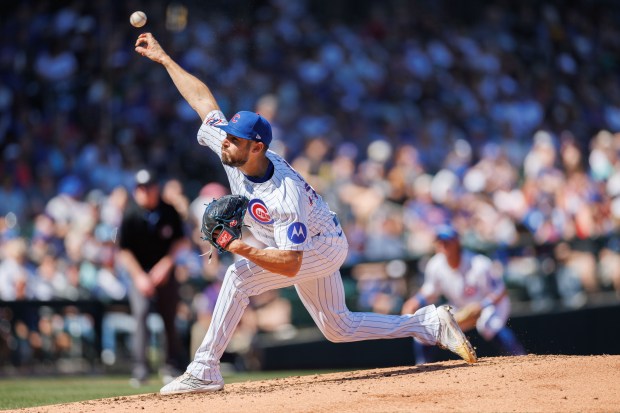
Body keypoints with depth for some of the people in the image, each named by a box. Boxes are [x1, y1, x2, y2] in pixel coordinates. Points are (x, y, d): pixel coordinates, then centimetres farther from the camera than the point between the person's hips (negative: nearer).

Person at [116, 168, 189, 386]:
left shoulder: (169, 211, -5)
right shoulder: (130, 215, -13)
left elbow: (180, 240, 3)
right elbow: (123, 251, -10)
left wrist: (166, 264, -9)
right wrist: (139, 276, -18)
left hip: (165, 271, 3)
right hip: (140, 272, -3)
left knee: (169, 318, 5)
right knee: (140, 313, -19)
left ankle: (172, 366, 21)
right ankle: (140, 369, -19)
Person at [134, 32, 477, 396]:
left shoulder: (285, 196, -37)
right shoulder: (232, 150, -18)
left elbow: (291, 264, -39)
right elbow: (203, 98, -8)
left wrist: (246, 251, -49)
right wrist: (163, 58, -6)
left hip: (324, 246, -9)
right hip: (306, 247, 9)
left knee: (240, 275, -28)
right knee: (338, 328, 17)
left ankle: (205, 370, -24)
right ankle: (432, 324, 24)